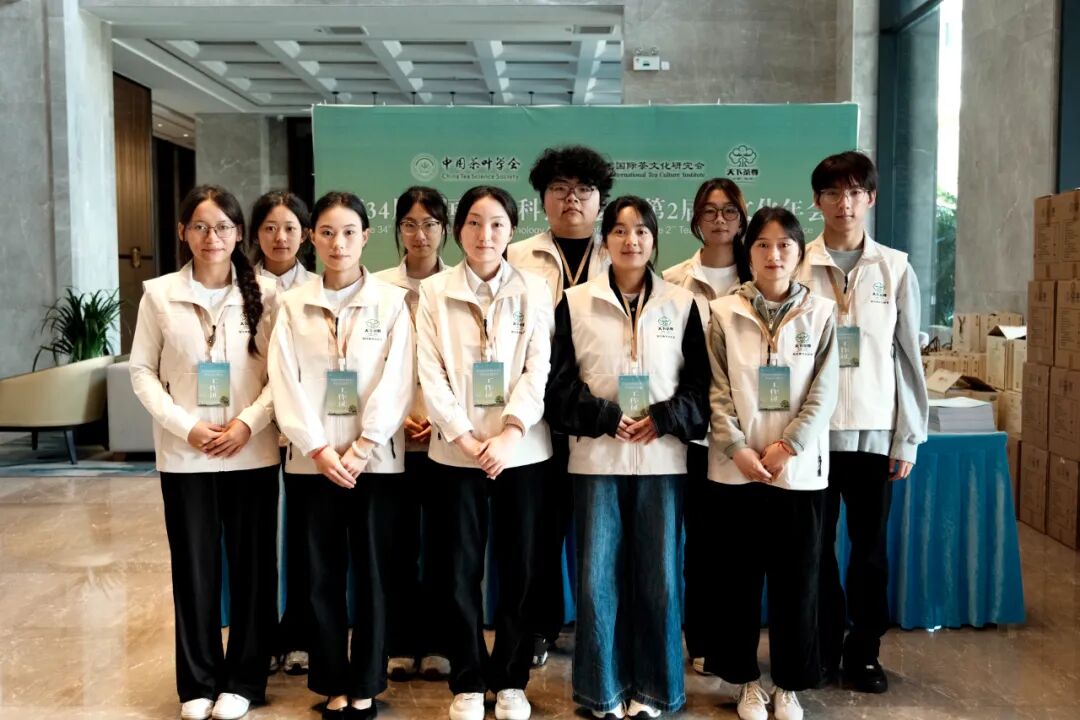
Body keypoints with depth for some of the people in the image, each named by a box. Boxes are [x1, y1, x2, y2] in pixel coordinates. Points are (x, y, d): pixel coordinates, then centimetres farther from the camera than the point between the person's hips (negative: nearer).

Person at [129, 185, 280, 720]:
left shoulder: (265, 294, 0)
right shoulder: (159, 294, 2)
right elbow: (142, 371, 2)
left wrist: (249, 422, -15)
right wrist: (184, 426, -10)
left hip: (253, 453, 0)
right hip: (184, 455, 1)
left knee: (252, 565, 6)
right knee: (194, 567, 8)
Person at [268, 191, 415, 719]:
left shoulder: (391, 301, 1)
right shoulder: (293, 304, 6)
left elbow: (397, 384, -6)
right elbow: (285, 383, -2)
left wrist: (361, 449, -14)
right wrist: (320, 449, -13)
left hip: (375, 459, -1)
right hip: (314, 460, 1)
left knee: (370, 572, 5)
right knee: (323, 573, 6)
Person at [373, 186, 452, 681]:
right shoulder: (377, 287, 5)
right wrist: (394, 416, -8)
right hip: (393, 434, 1)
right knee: (397, 540, 6)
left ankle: (437, 645, 18)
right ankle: (400, 645, 18)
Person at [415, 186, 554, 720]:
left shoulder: (534, 291, 5)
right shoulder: (434, 292, 4)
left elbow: (539, 369, -3)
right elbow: (431, 374, -2)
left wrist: (508, 434, -15)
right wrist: (465, 437, -13)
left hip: (522, 450, 0)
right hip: (456, 451, 0)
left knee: (519, 569, 6)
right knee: (460, 571, 5)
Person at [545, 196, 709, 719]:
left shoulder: (681, 303, 7)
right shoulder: (575, 302, 4)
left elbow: (700, 384, 5)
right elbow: (559, 383, 0)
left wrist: (663, 419, -12)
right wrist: (608, 418, -13)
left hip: (662, 456, 1)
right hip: (596, 457, 0)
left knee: (659, 576, 5)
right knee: (597, 576, 2)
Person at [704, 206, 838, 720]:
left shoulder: (820, 313, 3)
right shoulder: (723, 313, 2)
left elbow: (824, 393, -2)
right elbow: (717, 391, -3)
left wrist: (787, 446, -12)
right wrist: (737, 449, -13)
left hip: (799, 469, 0)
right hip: (735, 468, 0)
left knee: (796, 579, 7)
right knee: (738, 578, 8)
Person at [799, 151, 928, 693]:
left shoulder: (895, 269, 3)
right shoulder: (796, 267, -2)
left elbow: (908, 356, 4)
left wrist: (909, 436, 2)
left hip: (875, 430, 1)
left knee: (870, 547, 9)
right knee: (817, 545, 8)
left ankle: (864, 651, 25)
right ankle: (822, 649, 24)